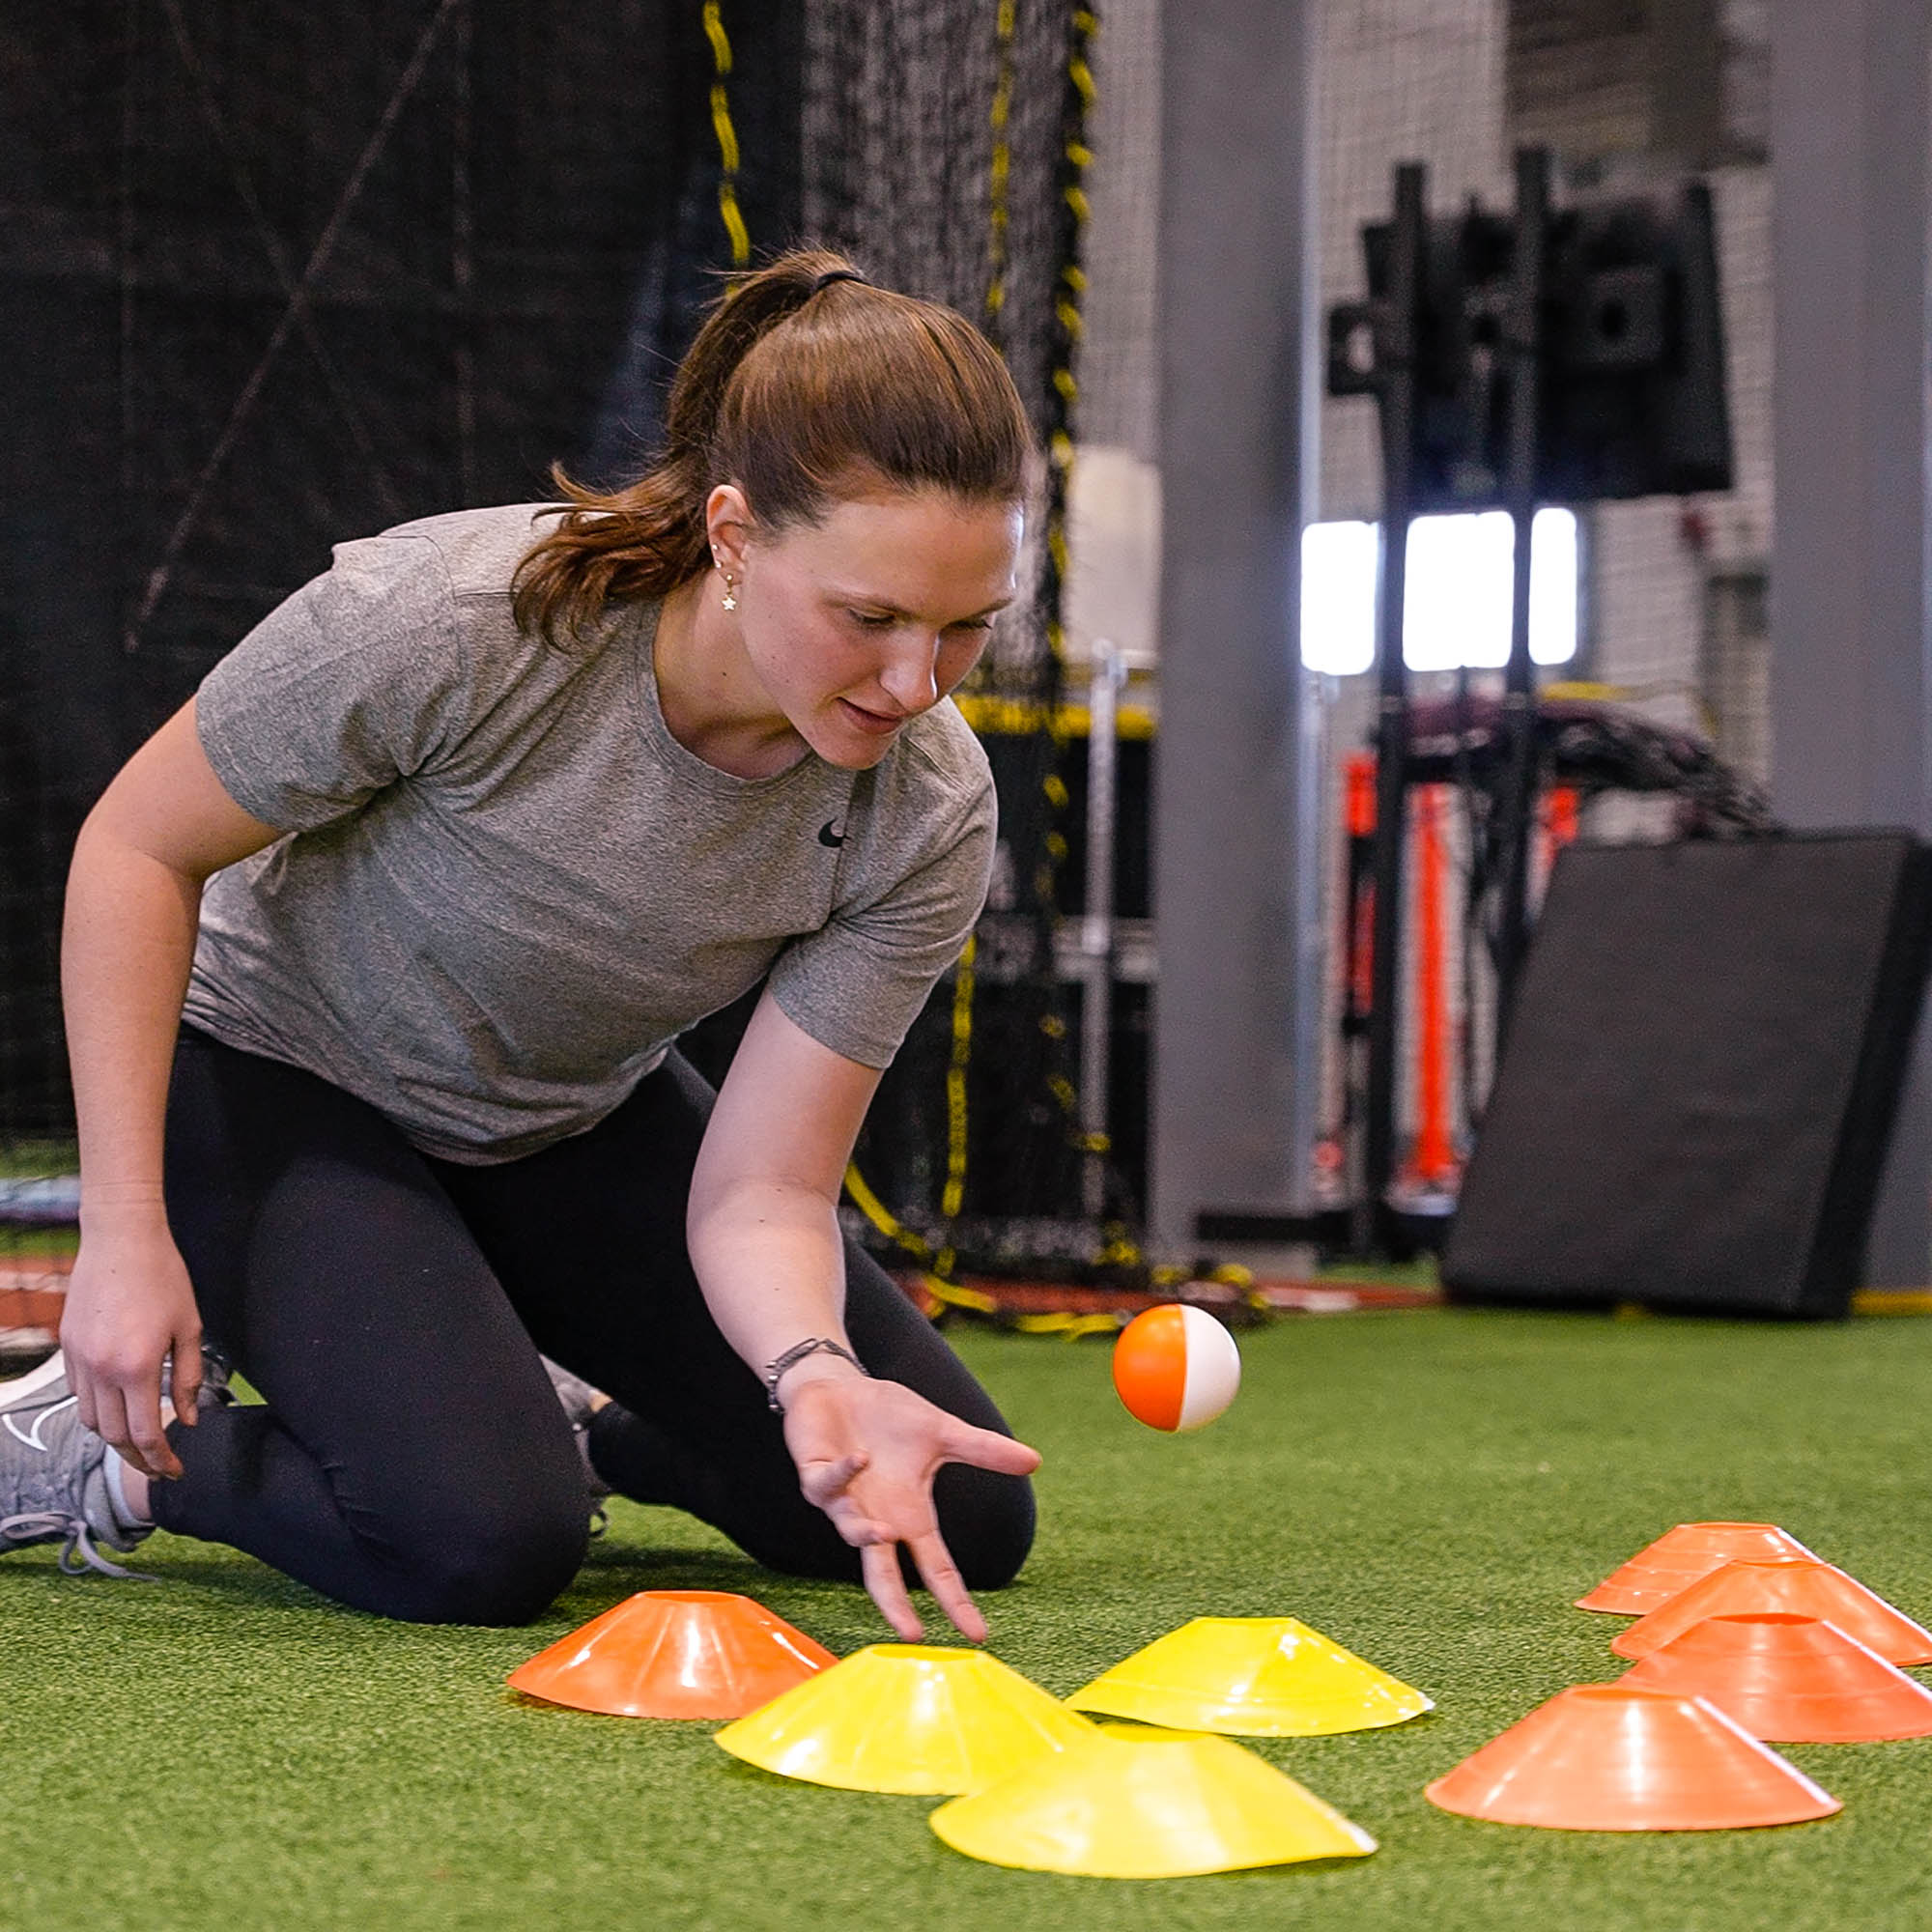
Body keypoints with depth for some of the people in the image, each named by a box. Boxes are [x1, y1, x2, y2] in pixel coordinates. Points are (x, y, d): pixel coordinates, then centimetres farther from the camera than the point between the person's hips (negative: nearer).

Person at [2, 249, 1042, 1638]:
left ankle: (559, 1423, 20)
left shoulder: (931, 814, -23)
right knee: (482, 1547, -28)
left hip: (579, 1117, 5)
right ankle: (114, 1452, 0)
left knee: (965, 1520, -2)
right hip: (266, 1071, -4)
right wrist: (124, 1235, -23)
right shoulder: (452, 618, -35)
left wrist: (821, 1376, -44)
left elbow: (761, 1187, -22)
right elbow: (138, 848, -20)